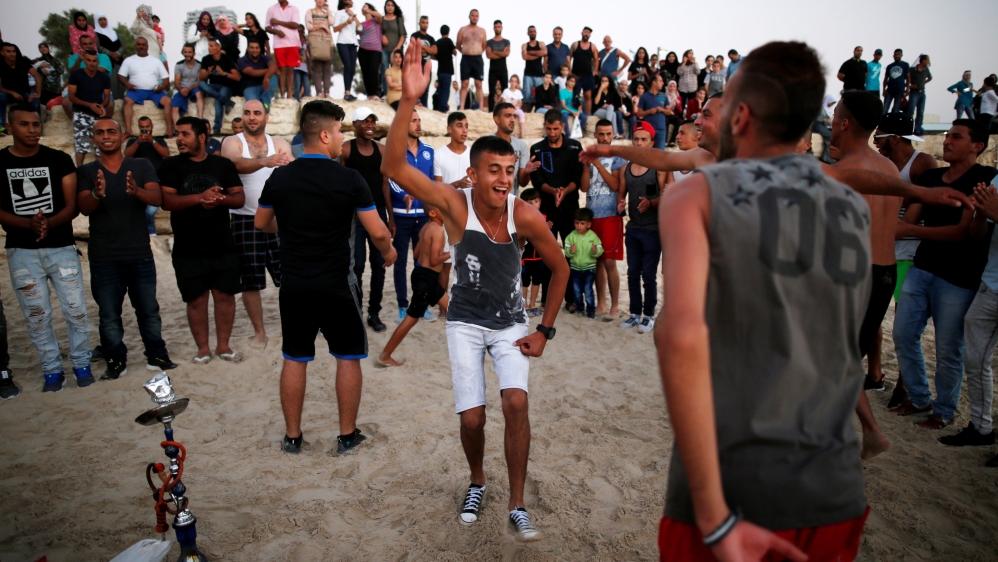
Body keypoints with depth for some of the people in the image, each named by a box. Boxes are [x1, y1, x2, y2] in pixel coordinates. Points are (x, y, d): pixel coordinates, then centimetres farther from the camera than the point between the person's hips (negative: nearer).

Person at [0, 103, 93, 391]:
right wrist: (29, 223, -19)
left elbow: (72, 206, -1)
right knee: (37, 315, 6)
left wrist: (49, 223, -19)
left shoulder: (59, 160, 1)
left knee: (76, 310, 0)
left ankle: (81, 364, 15)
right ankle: (52, 370, 17)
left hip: (61, 248, 0)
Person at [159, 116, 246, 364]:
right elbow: (167, 201, -11)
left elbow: (239, 199, 2)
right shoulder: (171, 165, 1)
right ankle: (202, 348, 17)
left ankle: (223, 345, 18)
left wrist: (220, 199, -20)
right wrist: (200, 197, -25)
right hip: (188, 250, -1)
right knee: (197, 299, 5)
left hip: (223, 246, 1)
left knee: (225, 295, 5)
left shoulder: (223, 164, 5)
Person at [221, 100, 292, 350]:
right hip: (245, 220, -1)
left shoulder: (279, 143, 6)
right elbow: (237, 163, -26)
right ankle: (259, 331, 17)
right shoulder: (232, 142, -2)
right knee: (250, 281, 4)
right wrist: (264, 162, -45)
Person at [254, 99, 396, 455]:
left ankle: (293, 436, 23)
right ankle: (347, 436, 18)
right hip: (336, 285, -3)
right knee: (348, 358, 11)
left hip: (294, 286, 3)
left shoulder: (279, 178, 0)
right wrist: (388, 252, 11)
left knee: (294, 359, 13)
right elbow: (378, 232, -10)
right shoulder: (349, 179, -12)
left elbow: (262, 224, 15)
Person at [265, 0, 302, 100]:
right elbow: (268, 28, 7)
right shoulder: (271, 9, 10)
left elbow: (295, 25, -6)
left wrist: (278, 22, -4)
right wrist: (277, 31, -13)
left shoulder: (294, 9, 7)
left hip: (292, 43, 0)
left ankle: (289, 94, 0)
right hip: (279, 44, 0)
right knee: (282, 69, -2)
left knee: (290, 69, -1)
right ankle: (282, 94, -1)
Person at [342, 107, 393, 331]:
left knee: (379, 264, 6)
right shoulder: (346, 149, -4)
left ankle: (374, 313, 17)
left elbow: (385, 184, 10)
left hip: (378, 212, 4)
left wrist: (390, 216, 7)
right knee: (356, 265, -2)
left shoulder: (382, 150, 7)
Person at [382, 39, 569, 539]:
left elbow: (560, 267, -2)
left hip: (511, 324, 1)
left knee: (516, 402, -17)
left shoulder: (526, 216, -17)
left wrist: (545, 329, -3)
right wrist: (408, 102, -46)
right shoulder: (455, 204, -19)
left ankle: (517, 506, 0)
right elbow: (393, 167, -32)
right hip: (465, 323, 0)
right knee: (472, 417, -5)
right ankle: (477, 484, 28)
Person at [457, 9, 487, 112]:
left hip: (478, 59, 1)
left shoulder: (482, 31, 10)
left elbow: (484, 46, 15)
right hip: (466, 59, -1)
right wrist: (466, 52, 13)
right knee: (464, 84, -2)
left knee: (479, 84, -1)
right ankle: (461, 107, -3)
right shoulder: (462, 30, 6)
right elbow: (458, 45, 11)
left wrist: (477, 52, 11)